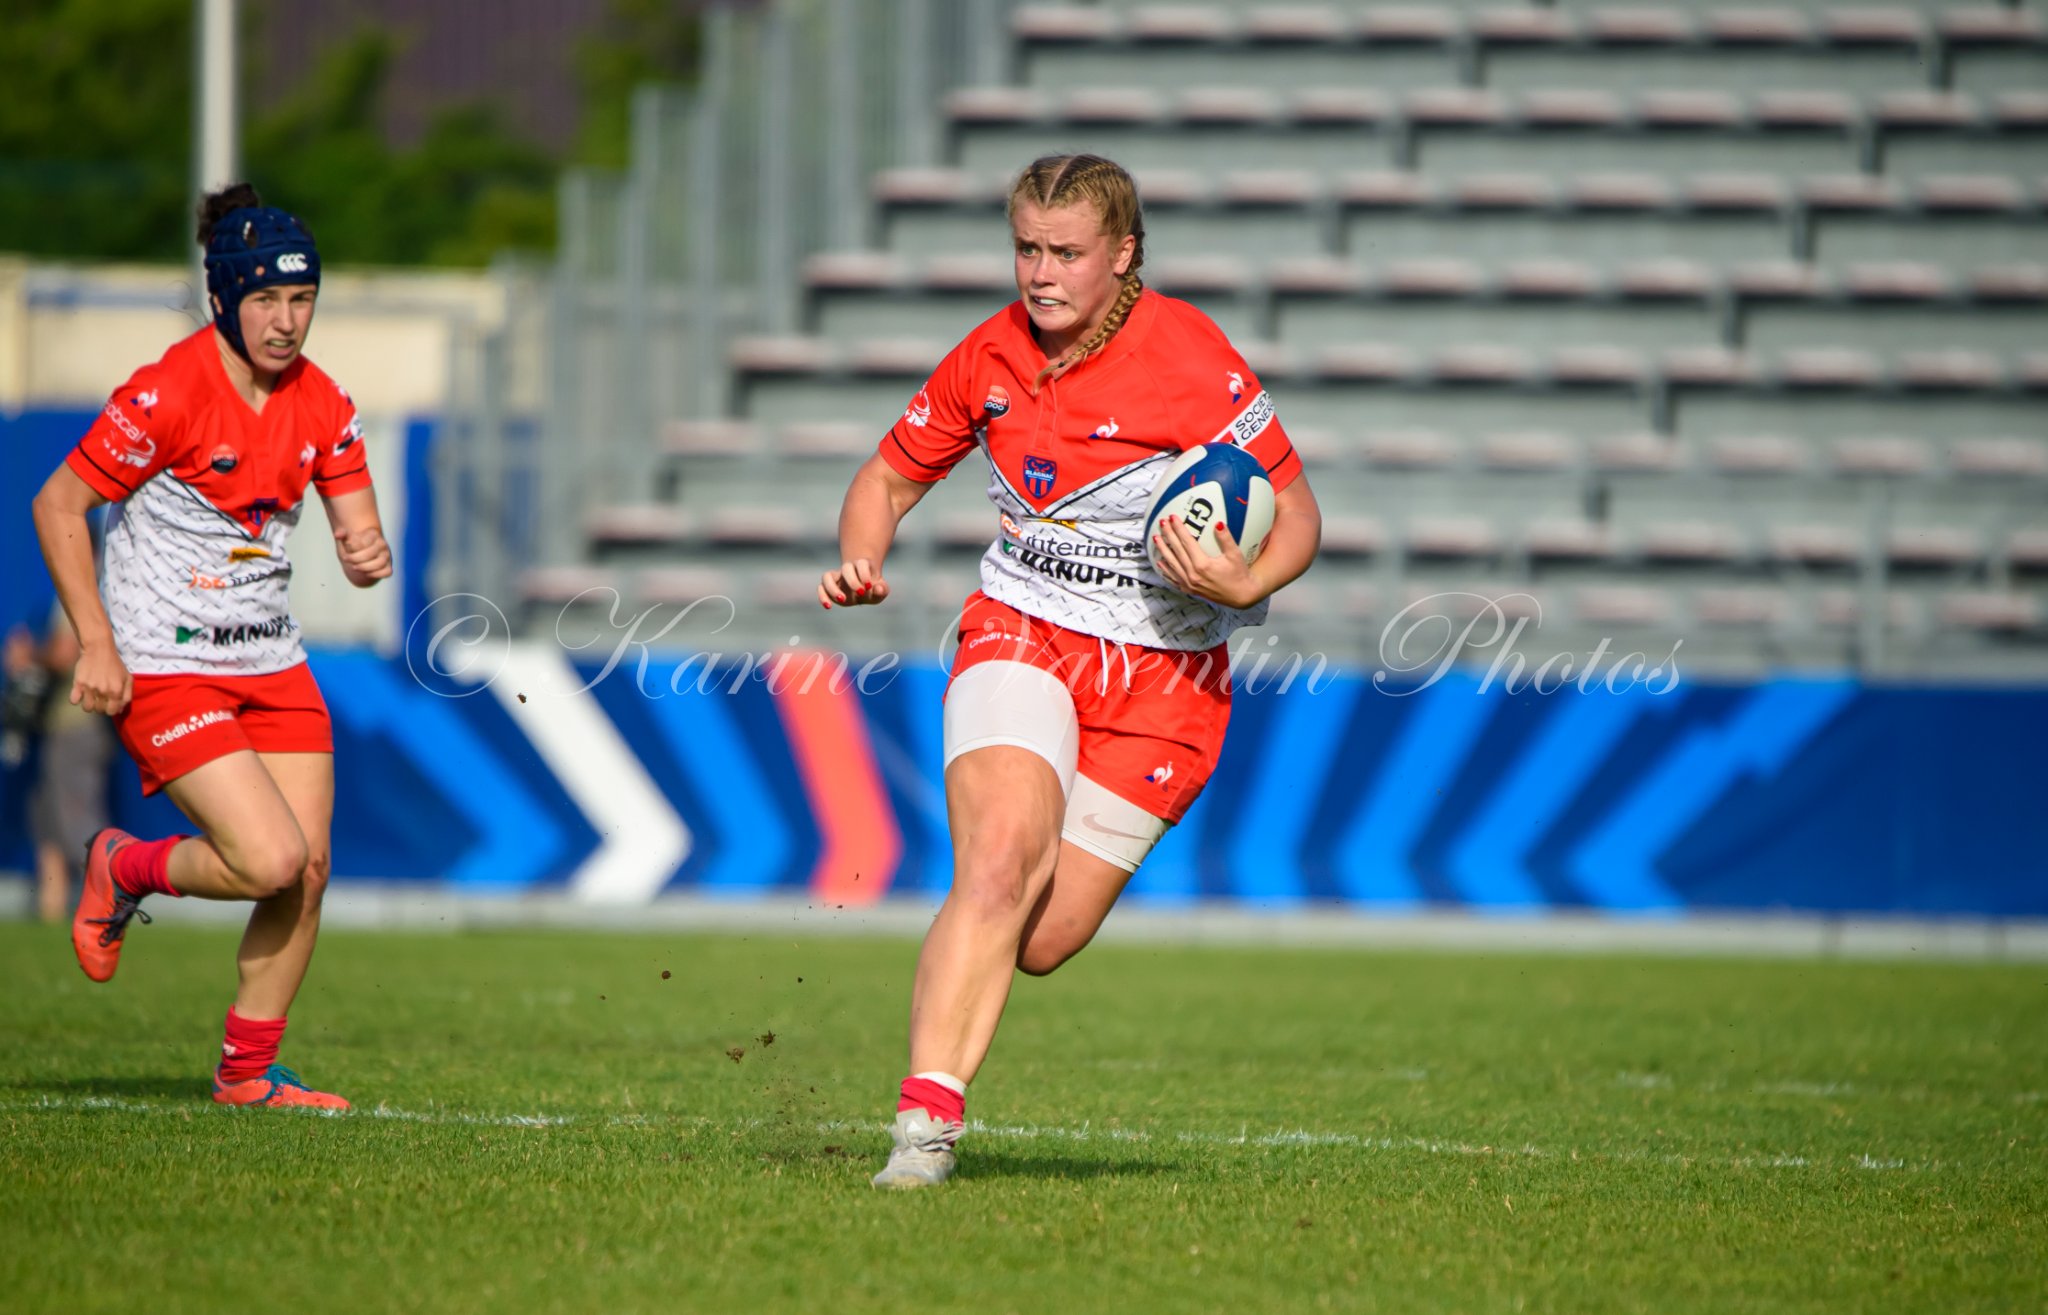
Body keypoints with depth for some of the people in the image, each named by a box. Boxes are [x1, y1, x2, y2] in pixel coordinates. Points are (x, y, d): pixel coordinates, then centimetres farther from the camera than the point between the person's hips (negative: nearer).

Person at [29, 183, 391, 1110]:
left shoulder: (322, 404, 2)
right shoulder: (165, 396, -17)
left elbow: (359, 532, 7)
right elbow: (58, 505, -10)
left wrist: (369, 555, -18)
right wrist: (96, 644, -15)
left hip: (272, 665, 6)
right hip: (163, 668, -6)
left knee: (309, 870, -2)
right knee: (272, 859, -18)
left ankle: (248, 1072, 14)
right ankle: (125, 869, 12)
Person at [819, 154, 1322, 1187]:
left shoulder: (1191, 363, -13)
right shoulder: (991, 357, 0)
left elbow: (1297, 515, -6)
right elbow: (889, 478, 15)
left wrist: (1246, 585, -27)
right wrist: (861, 562, -6)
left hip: (1162, 675, -2)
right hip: (1022, 636, 2)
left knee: (1038, 943, -7)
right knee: (999, 860, -26)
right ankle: (925, 1124, -28)